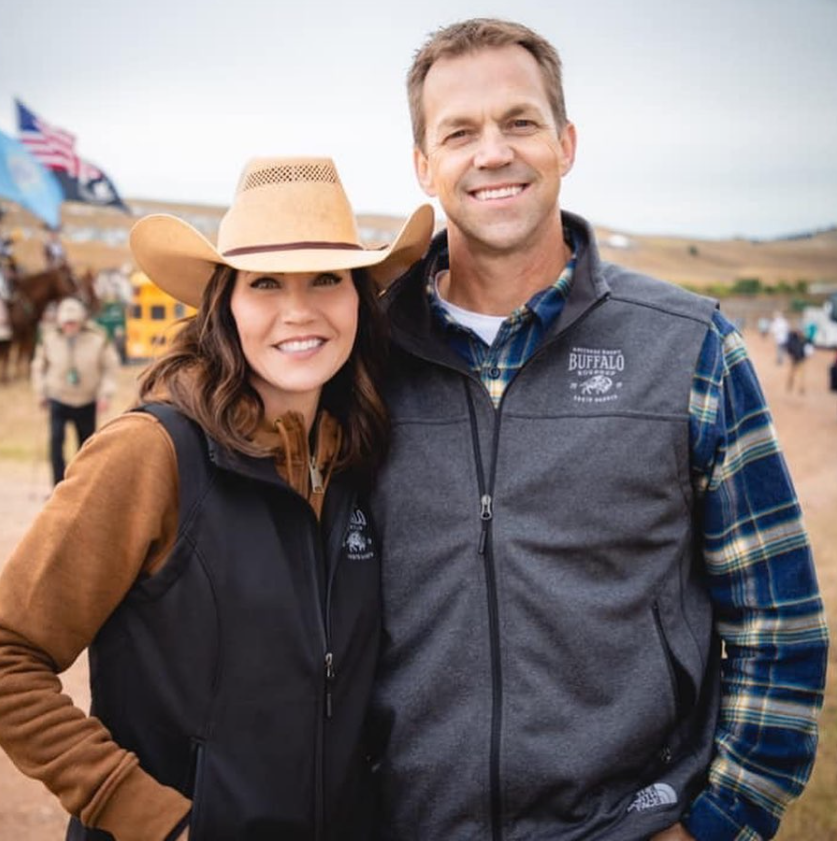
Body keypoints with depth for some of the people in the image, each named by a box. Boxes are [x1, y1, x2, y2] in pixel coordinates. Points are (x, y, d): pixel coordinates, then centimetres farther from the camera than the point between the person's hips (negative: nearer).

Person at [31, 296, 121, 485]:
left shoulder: (97, 339, -13)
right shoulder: (48, 339, -9)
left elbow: (110, 366, -3)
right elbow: (39, 366, 6)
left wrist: (105, 393, -10)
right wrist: (41, 393, 7)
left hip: (87, 401, 0)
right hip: (58, 400, 0)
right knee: (55, 441, -14)